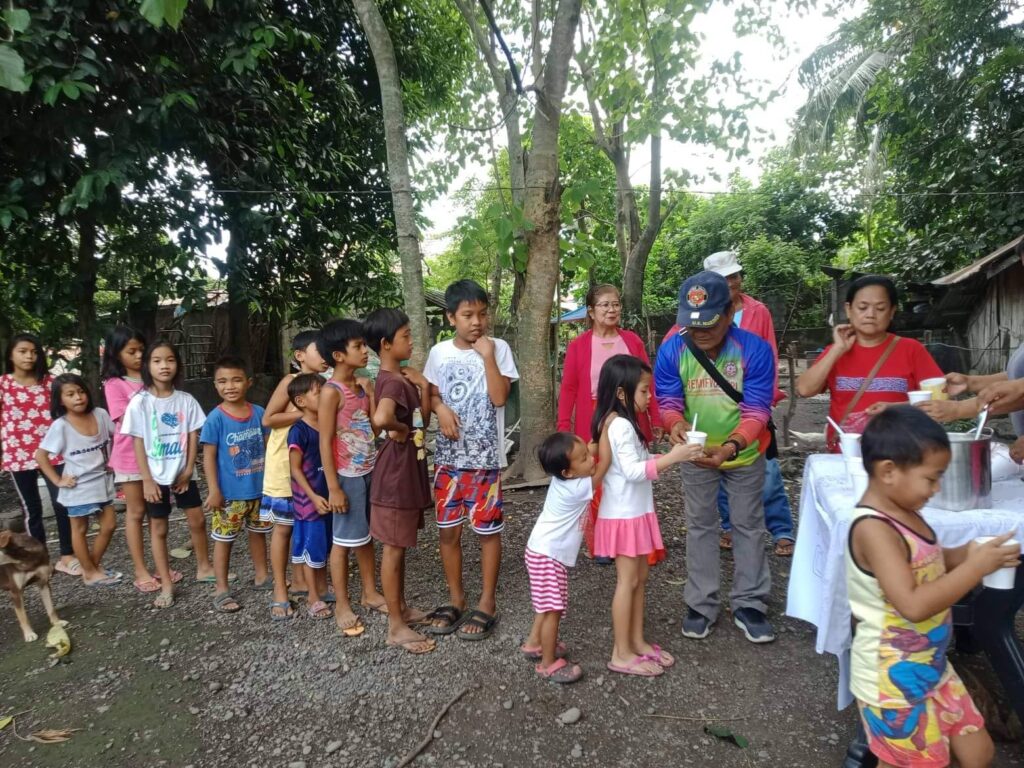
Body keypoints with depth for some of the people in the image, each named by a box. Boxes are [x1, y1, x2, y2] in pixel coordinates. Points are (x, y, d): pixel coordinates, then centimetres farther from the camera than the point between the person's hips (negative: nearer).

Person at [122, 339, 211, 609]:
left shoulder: (186, 400, -3)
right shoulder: (140, 402, -10)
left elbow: (193, 436, 1)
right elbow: (138, 443, -9)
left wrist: (188, 470, -5)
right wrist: (147, 480, -12)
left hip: (182, 473, 3)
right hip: (156, 477, -2)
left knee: (198, 521, 11)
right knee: (158, 529, 8)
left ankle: (203, 568, 32)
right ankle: (166, 585, 19)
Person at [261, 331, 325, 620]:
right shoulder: (290, 381, -13)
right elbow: (267, 419, -15)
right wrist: (303, 412, -19)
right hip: (285, 465, -6)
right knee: (283, 527, 3)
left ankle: (300, 580, 27)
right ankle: (280, 591, 13)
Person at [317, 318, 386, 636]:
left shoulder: (364, 386, 6)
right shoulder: (331, 391, -16)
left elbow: (375, 428, 5)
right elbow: (325, 441, -17)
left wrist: (372, 394, -4)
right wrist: (333, 487, -17)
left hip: (369, 472, 7)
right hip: (347, 476, -7)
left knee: (367, 536, 18)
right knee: (344, 541, 5)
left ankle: (370, 593, 32)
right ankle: (342, 605, 20)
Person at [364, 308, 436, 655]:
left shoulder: (403, 378, 9)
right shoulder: (392, 382, -21)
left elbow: (423, 421, 11)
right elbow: (381, 418, -42)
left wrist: (423, 387, -2)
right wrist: (399, 429, -22)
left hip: (410, 470, 10)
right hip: (396, 473, -10)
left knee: (401, 546, 19)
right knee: (394, 548, 2)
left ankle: (402, 609, 34)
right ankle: (396, 626, 14)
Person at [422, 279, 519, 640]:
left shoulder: (498, 348, -6)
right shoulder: (439, 352, 2)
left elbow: (500, 397, -15)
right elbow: (432, 395, 12)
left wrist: (487, 356, -19)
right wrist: (441, 409, -9)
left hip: (485, 458, -3)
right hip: (448, 458, 3)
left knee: (488, 531, 7)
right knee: (448, 531, 10)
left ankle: (487, 603, 23)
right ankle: (456, 599, 28)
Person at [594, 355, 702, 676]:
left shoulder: (619, 423, 11)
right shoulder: (620, 425, -21)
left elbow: (637, 464, 9)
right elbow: (632, 470, -27)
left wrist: (672, 455, 1)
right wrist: (672, 457, -28)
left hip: (634, 512, 10)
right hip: (623, 514, -10)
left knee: (639, 579, 16)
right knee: (628, 582, 0)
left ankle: (637, 642, 28)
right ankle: (621, 654, 12)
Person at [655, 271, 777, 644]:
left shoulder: (755, 349, -25)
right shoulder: (671, 350, -20)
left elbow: (756, 410, -26)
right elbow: (668, 401, -16)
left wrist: (730, 447, -43)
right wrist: (676, 424, -40)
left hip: (745, 453, -1)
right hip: (696, 454, 1)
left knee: (749, 526, 11)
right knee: (700, 526, 11)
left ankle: (748, 605, 26)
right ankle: (701, 604, 24)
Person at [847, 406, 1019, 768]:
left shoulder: (903, 512, 0)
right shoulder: (874, 528, -28)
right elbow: (914, 604, -33)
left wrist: (968, 554, -2)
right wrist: (976, 567, -26)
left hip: (930, 665, 9)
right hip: (892, 678, -9)